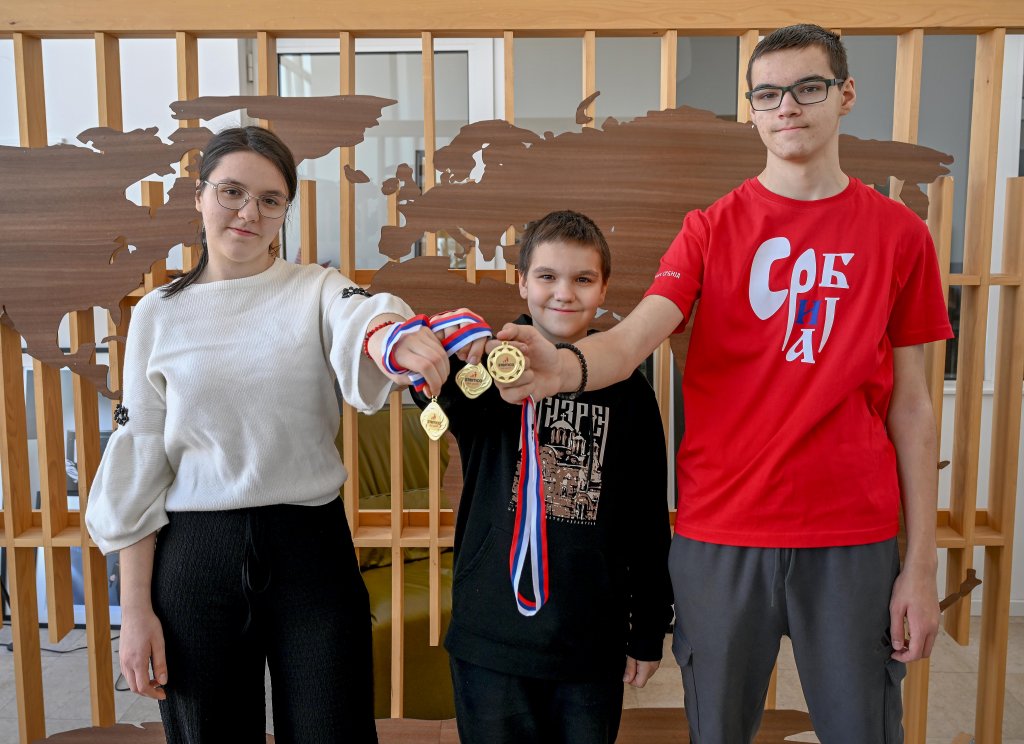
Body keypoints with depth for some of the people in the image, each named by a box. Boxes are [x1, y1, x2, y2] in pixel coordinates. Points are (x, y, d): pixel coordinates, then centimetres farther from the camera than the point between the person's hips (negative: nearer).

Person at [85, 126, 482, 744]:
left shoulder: (317, 291, 1)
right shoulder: (160, 314, 3)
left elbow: (361, 320, -25)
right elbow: (137, 466, 3)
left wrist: (395, 337, -50)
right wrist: (136, 610, 0)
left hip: (311, 549, 0)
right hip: (195, 557, 1)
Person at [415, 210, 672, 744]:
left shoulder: (627, 390, 1)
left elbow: (648, 519, 5)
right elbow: (435, 387, -28)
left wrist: (648, 633, 7)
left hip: (592, 640, 1)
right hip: (492, 637, -1)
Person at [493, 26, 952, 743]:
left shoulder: (899, 233, 3)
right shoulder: (711, 229, 2)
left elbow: (909, 405, 4)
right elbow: (632, 339, -14)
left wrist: (921, 566, 1)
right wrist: (566, 367, -38)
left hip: (853, 538, 1)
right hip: (720, 535, 0)